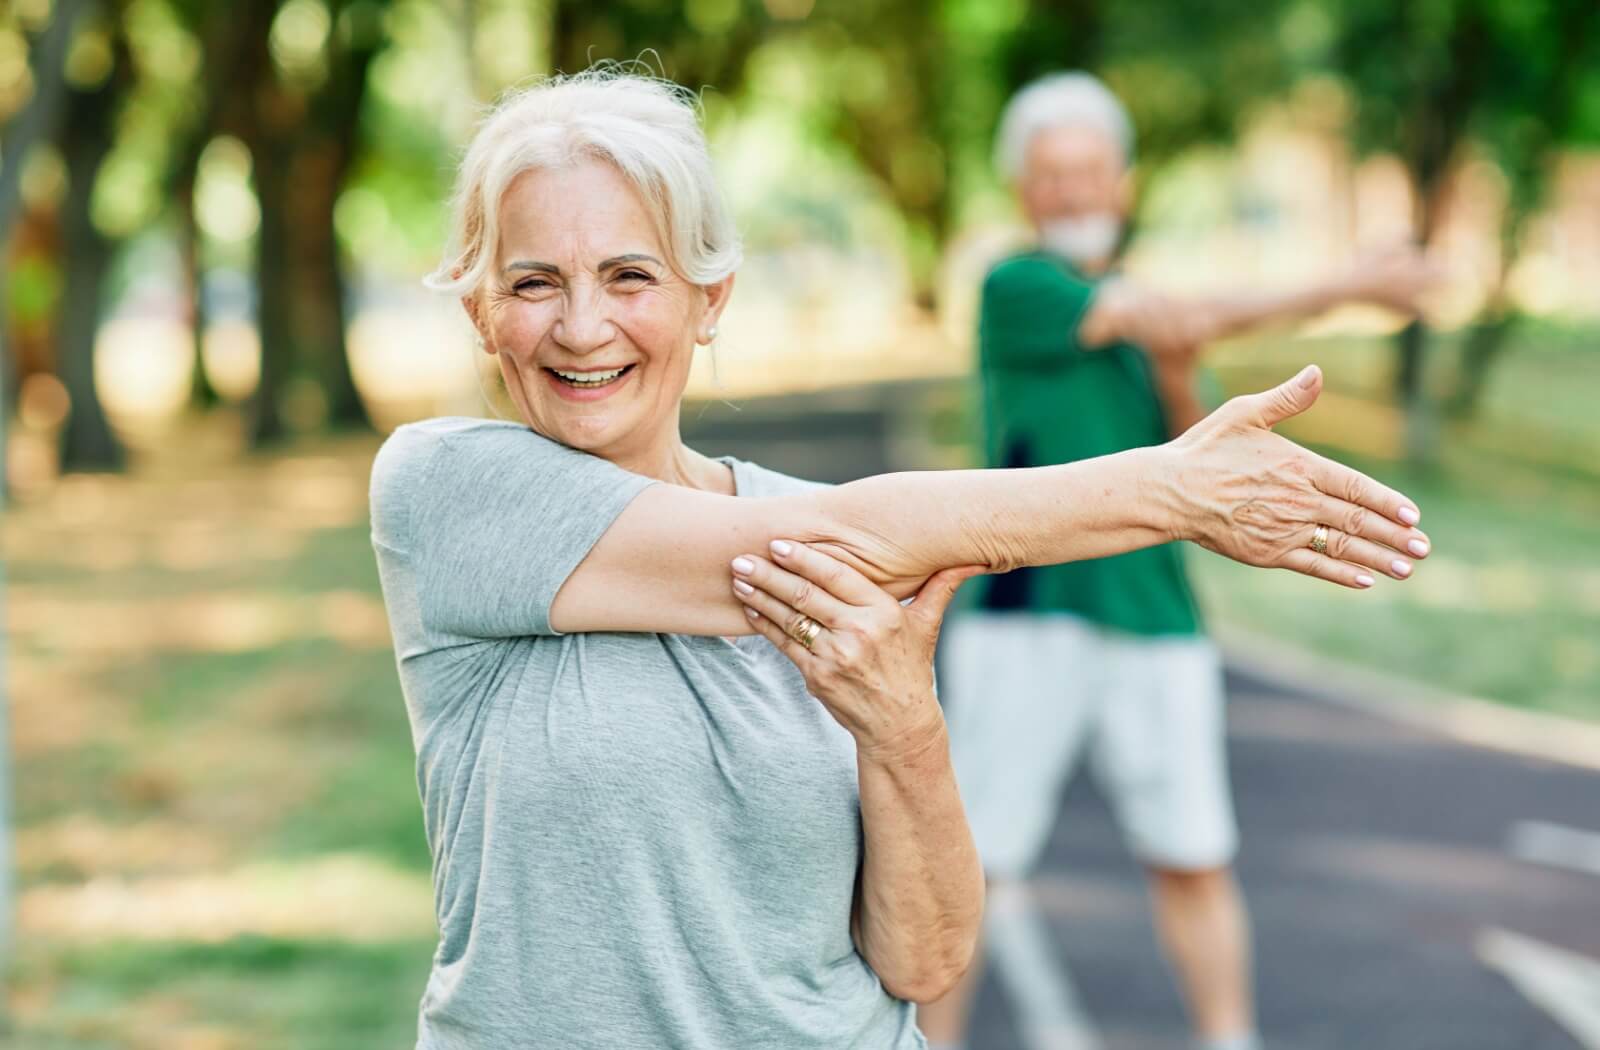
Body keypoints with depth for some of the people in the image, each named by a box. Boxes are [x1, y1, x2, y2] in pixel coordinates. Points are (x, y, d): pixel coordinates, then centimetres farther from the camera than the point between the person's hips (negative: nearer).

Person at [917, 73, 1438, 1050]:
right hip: (1028, 617, -5)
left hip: (1157, 620, 5)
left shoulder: (1140, 308, 17)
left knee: (1196, 860, 6)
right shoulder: (1016, 287, -5)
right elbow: (1185, 321, -14)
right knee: (972, 861, -3)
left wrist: (1178, 382, -6)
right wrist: (1350, 288, -12)